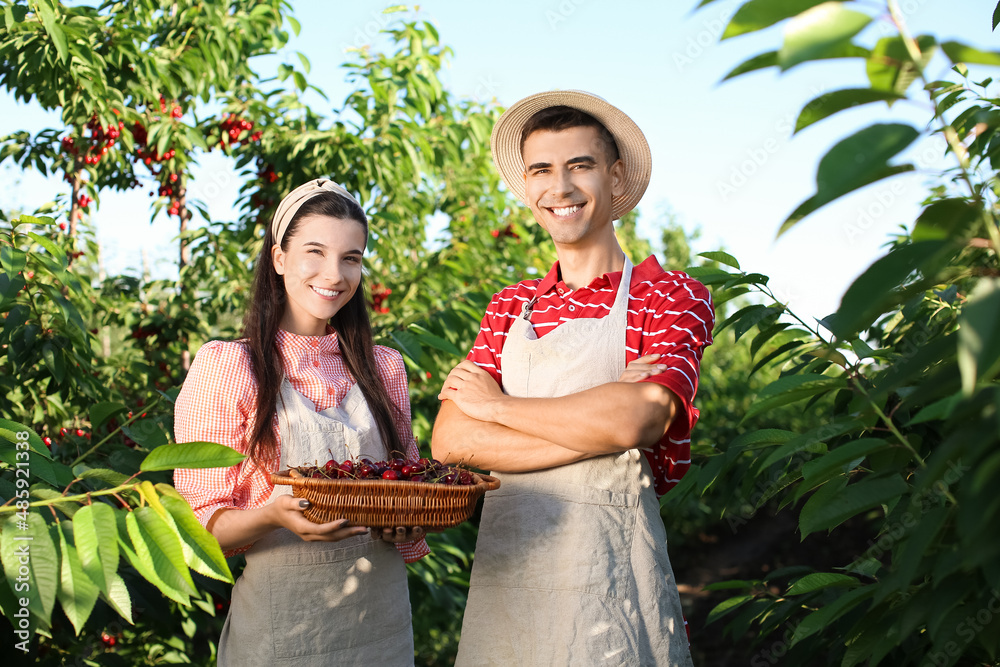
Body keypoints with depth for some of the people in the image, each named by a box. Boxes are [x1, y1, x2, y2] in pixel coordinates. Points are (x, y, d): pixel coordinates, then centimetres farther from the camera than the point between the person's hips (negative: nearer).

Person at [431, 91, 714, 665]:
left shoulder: (673, 295, -1)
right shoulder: (510, 307, 12)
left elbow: (635, 420, -19)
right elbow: (449, 440, -1)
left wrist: (491, 405, -6)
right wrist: (595, 423, -13)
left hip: (608, 564, -4)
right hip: (503, 560, 4)